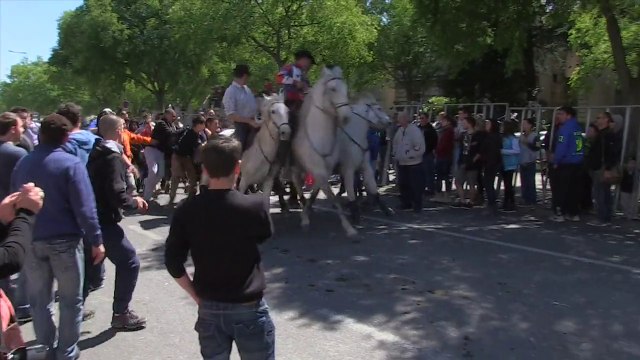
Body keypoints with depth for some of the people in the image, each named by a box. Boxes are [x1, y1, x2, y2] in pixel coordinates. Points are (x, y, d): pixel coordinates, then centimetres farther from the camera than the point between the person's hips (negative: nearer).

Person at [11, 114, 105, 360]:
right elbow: (84, 207, -18)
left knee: (39, 301, 16)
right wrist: (96, 240, -12)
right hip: (64, 240, -5)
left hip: (31, 240, 5)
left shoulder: (22, 164, 5)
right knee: (70, 301, 9)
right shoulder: (70, 163, -14)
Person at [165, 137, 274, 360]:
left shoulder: (187, 210, -8)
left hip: (209, 309, 3)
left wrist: (197, 296, 7)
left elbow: (173, 262, -3)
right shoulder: (254, 206, -16)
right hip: (248, 308, -3)